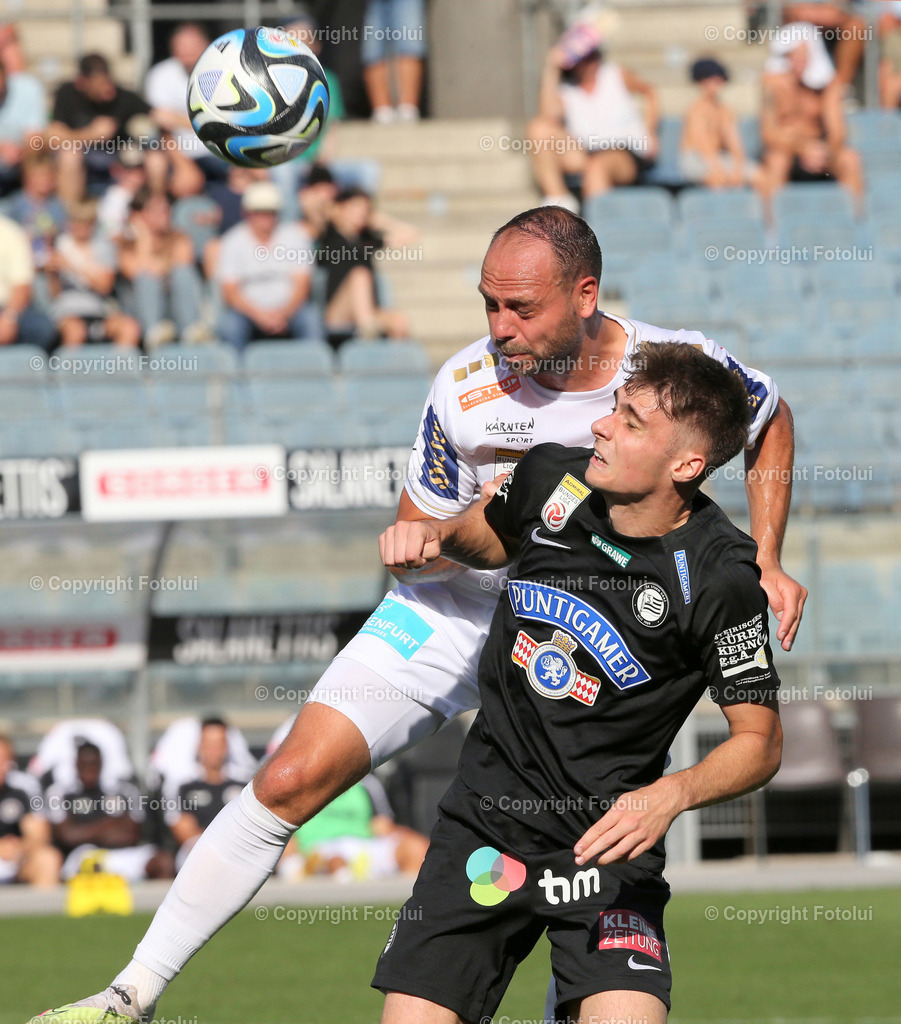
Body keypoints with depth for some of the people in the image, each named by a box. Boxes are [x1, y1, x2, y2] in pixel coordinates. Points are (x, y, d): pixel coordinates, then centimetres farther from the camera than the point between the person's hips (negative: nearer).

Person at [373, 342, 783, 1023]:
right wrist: (434, 535, 0)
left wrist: (672, 795, -26)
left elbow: (760, 742, -9)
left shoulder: (721, 578, -18)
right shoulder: (551, 477, -5)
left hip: (605, 840, -4)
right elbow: (491, 538, 21)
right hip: (484, 817, 4)